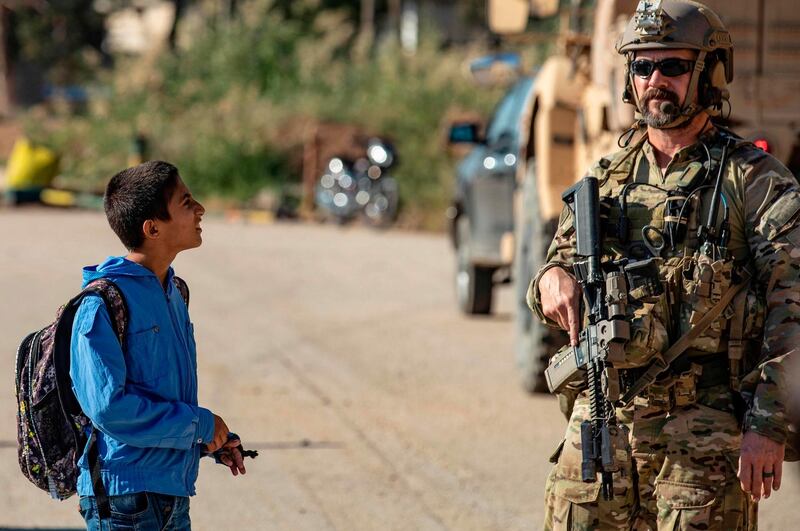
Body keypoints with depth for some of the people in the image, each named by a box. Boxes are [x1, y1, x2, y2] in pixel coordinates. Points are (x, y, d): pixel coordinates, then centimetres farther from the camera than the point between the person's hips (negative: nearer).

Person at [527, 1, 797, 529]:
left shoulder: (757, 182, -1)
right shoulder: (605, 179, 15)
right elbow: (562, 263, 22)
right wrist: (552, 280, -4)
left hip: (706, 429, -5)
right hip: (600, 422, 5)